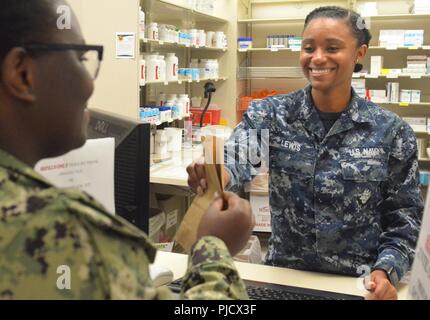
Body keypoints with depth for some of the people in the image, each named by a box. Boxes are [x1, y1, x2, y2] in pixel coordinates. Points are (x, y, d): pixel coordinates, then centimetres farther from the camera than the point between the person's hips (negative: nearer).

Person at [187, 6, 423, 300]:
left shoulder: (391, 131, -4)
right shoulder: (270, 113, -3)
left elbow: (405, 217, 2)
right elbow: (238, 161, -21)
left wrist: (387, 271, -13)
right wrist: (216, 174, -42)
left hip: (359, 283, 0)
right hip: (283, 274, 0)